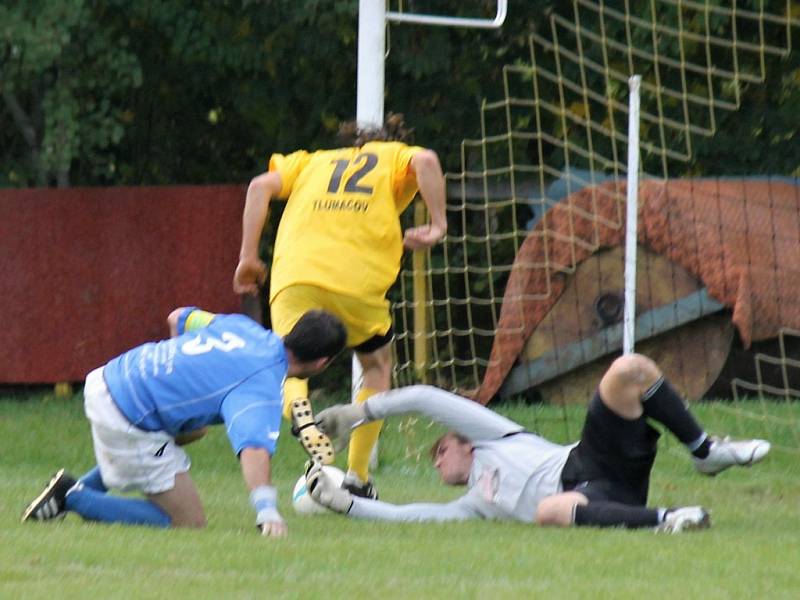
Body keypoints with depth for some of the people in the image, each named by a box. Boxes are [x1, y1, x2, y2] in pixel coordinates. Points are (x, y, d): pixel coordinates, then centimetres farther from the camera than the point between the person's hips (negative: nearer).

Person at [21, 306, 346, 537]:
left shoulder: (243, 326, 8)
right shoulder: (262, 387, -16)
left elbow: (178, 317, 25)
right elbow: (254, 448, -34)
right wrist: (267, 511, -43)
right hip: (127, 420, -9)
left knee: (194, 431, 37)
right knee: (188, 520, 0)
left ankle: (86, 486, 27)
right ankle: (74, 498, -4)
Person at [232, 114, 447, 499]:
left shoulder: (312, 161, 30)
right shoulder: (395, 157, 23)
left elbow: (261, 186, 13)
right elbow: (425, 161, -2)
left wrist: (248, 258, 12)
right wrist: (438, 225, 0)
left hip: (294, 276, 1)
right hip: (358, 280, -1)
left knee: (287, 366, 11)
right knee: (377, 366, 23)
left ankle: (296, 407, -28)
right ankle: (356, 478, 16)